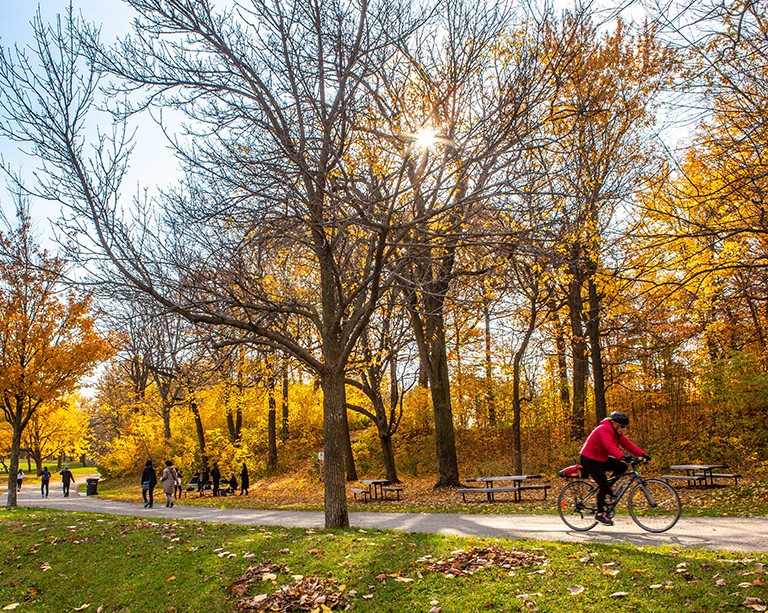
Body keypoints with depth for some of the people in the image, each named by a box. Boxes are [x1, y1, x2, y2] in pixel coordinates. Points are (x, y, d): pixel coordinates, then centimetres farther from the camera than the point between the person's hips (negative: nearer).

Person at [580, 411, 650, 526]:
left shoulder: (617, 432, 5)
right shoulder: (604, 430, -24)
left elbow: (627, 443, -2)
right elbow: (610, 446, -39)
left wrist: (642, 454, -14)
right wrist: (621, 456, -53)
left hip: (601, 458, 9)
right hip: (589, 459, -9)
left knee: (622, 467, -7)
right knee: (603, 485, -13)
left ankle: (606, 487, 9)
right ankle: (600, 514, -1)